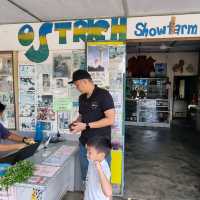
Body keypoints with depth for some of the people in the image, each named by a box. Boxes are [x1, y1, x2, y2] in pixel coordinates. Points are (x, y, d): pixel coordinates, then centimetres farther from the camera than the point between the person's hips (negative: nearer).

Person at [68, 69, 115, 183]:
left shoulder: (103, 95, -14)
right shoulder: (82, 98, 8)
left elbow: (110, 120, -20)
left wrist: (86, 126, -22)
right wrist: (76, 123, -1)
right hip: (84, 143, 7)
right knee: (85, 177, 18)